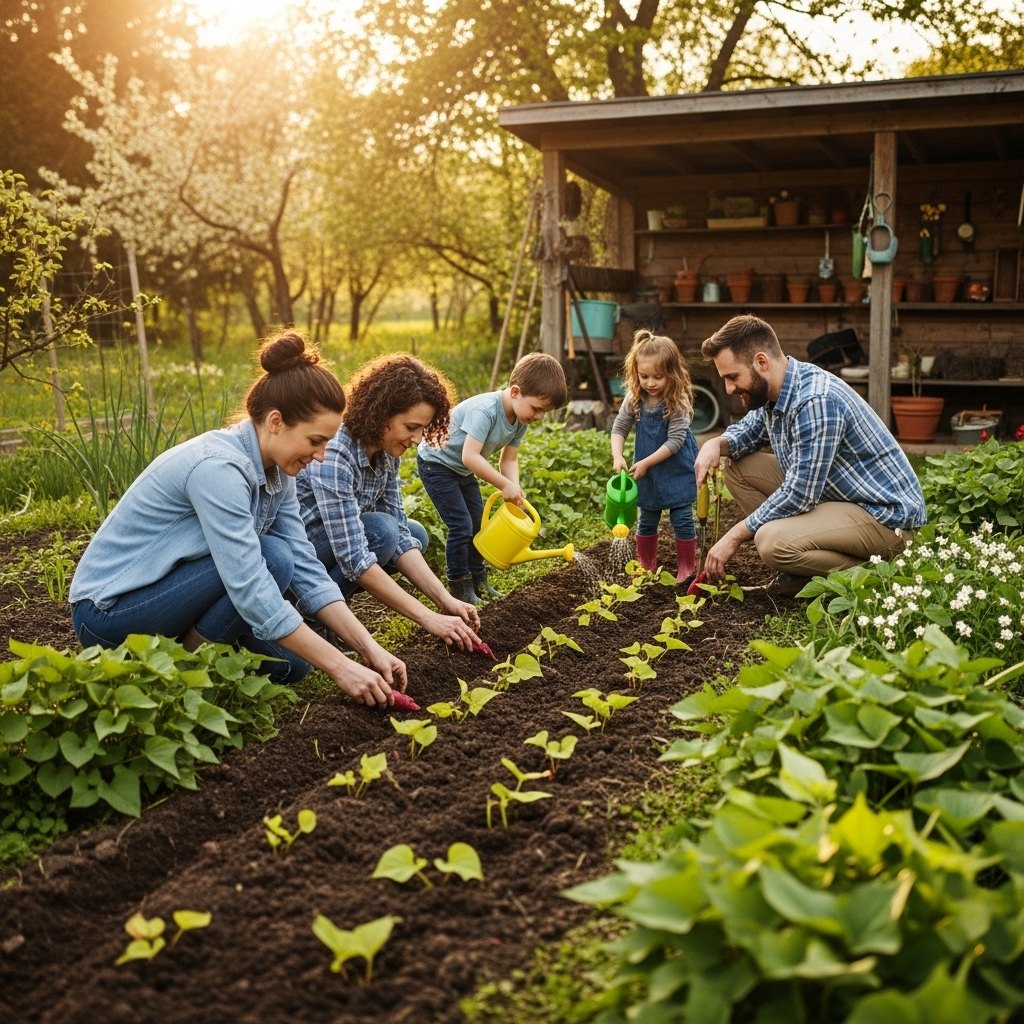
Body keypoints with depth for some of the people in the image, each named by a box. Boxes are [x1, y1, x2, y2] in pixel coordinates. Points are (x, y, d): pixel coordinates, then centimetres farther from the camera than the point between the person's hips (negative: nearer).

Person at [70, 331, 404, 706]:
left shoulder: (276, 472, -1)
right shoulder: (218, 466, -28)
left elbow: (306, 569, -3)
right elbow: (250, 589, -32)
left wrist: (369, 648, -11)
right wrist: (340, 667, -29)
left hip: (163, 594, 8)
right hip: (107, 609, -8)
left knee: (289, 662, -3)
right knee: (271, 558, -24)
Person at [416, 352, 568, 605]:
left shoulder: (520, 420, -9)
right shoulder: (485, 410, -35)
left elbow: (509, 459, -5)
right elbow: (470, 456, -41)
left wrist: (515, 490, -23)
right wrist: (505, 485, -39)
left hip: (462, 470, 9)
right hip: (436, 462, -9)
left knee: (478, 524, 12)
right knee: (461, 525, -12)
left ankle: (478, 581, 26)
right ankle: (460, 589, 1)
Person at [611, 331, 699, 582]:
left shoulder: (678, 401, -21)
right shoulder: (634, 399, -8)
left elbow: (675, 440, -22)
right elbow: (619, 428, -1)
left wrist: (645, 463, -23)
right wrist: (618, 457, -17)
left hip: (676, 471, -4)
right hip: (646, 473, 4)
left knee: (682, 520, 2)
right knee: (646, 520, 15)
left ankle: (686, 569, 15)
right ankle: (646, 567, 28)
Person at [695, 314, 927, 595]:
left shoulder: (815, 401, -27)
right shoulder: (774, 391, 1)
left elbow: (799, 495, -27)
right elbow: (748, 430, 21)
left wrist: (736, 536, -16)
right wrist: (716, 444, -3)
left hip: (887, 516, -10)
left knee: (772, 541, -31)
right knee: (738, 468, 5)